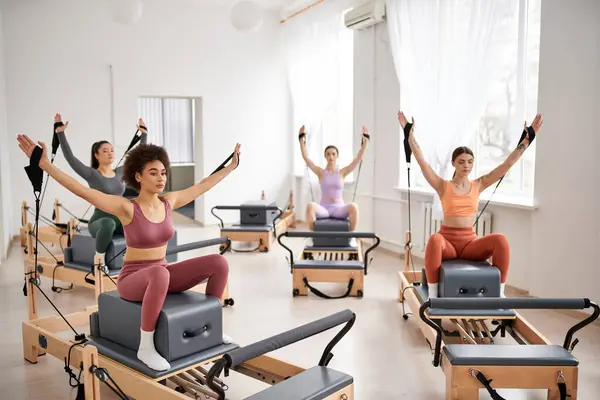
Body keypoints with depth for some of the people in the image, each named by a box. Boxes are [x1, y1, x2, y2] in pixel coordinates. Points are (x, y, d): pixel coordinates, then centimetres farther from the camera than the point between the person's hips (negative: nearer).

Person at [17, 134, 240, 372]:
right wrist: (44, 164, -35)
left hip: (162, 275, 6)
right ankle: (146, 347, -27)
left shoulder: (169, 202, 0)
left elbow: (203, 186, 11)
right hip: (132, 281, -5)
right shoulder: (127, 208, -16)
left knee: (219, 263, -13)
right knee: (160, 274, -43)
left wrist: (231, 165, 18)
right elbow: (82, 191, -26)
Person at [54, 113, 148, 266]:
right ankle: (99, 259, -20)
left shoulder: (120, 172, 11)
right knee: (108, 223, -42)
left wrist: (144, 134, 18)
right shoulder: (91, 174, -3)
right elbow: (70, 157, -14)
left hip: (120, 219, 5)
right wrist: (60, 132, -20)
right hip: (100, 220, -5)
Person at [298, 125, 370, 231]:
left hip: (339, 208, 1)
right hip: (323, 209, 0)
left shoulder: (342, 172, 6)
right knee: (310, 206, -35)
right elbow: (306, 158, -3)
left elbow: (358, 159, -2)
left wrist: (365, 142, -8)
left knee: (353, 207, -33)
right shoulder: (321, 172, 5)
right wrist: (301, 140, -8)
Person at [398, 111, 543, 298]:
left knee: (501, 239, -28)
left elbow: (508, 163, 5)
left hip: (470, 242, 3)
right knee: (435, 240, -39)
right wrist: (410, 135, -13)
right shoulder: (443, 186, 1)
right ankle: (433, 294, -30)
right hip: (447, 240, -3)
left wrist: (528, 138, 2)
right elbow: (422, 162, -8)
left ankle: (500, 292, -14)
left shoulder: (478, 185, 8)